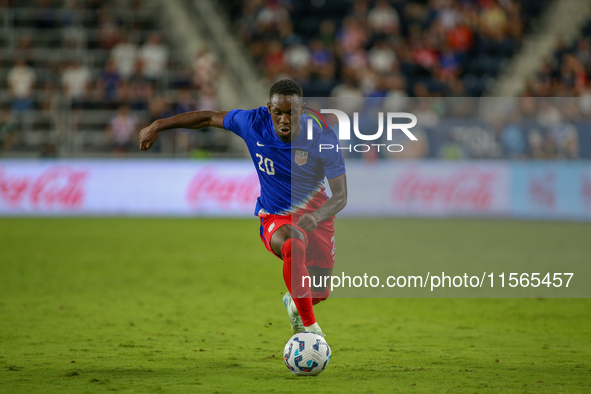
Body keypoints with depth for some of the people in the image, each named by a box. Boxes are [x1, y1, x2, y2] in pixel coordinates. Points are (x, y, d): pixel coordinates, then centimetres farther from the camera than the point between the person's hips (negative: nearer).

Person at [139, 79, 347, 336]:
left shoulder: (323, 139, -20)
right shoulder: (254, 123, -17)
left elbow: (340, 195, -18)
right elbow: (209, 118, 1)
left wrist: (317, 217, -39)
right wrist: (158, 126, 4)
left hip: (316, 217, 2)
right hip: (274, 218, -2)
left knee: (318, 293, 12)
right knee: (292, 245, -39)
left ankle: (294, 302, 52)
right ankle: (310, 328, -33)